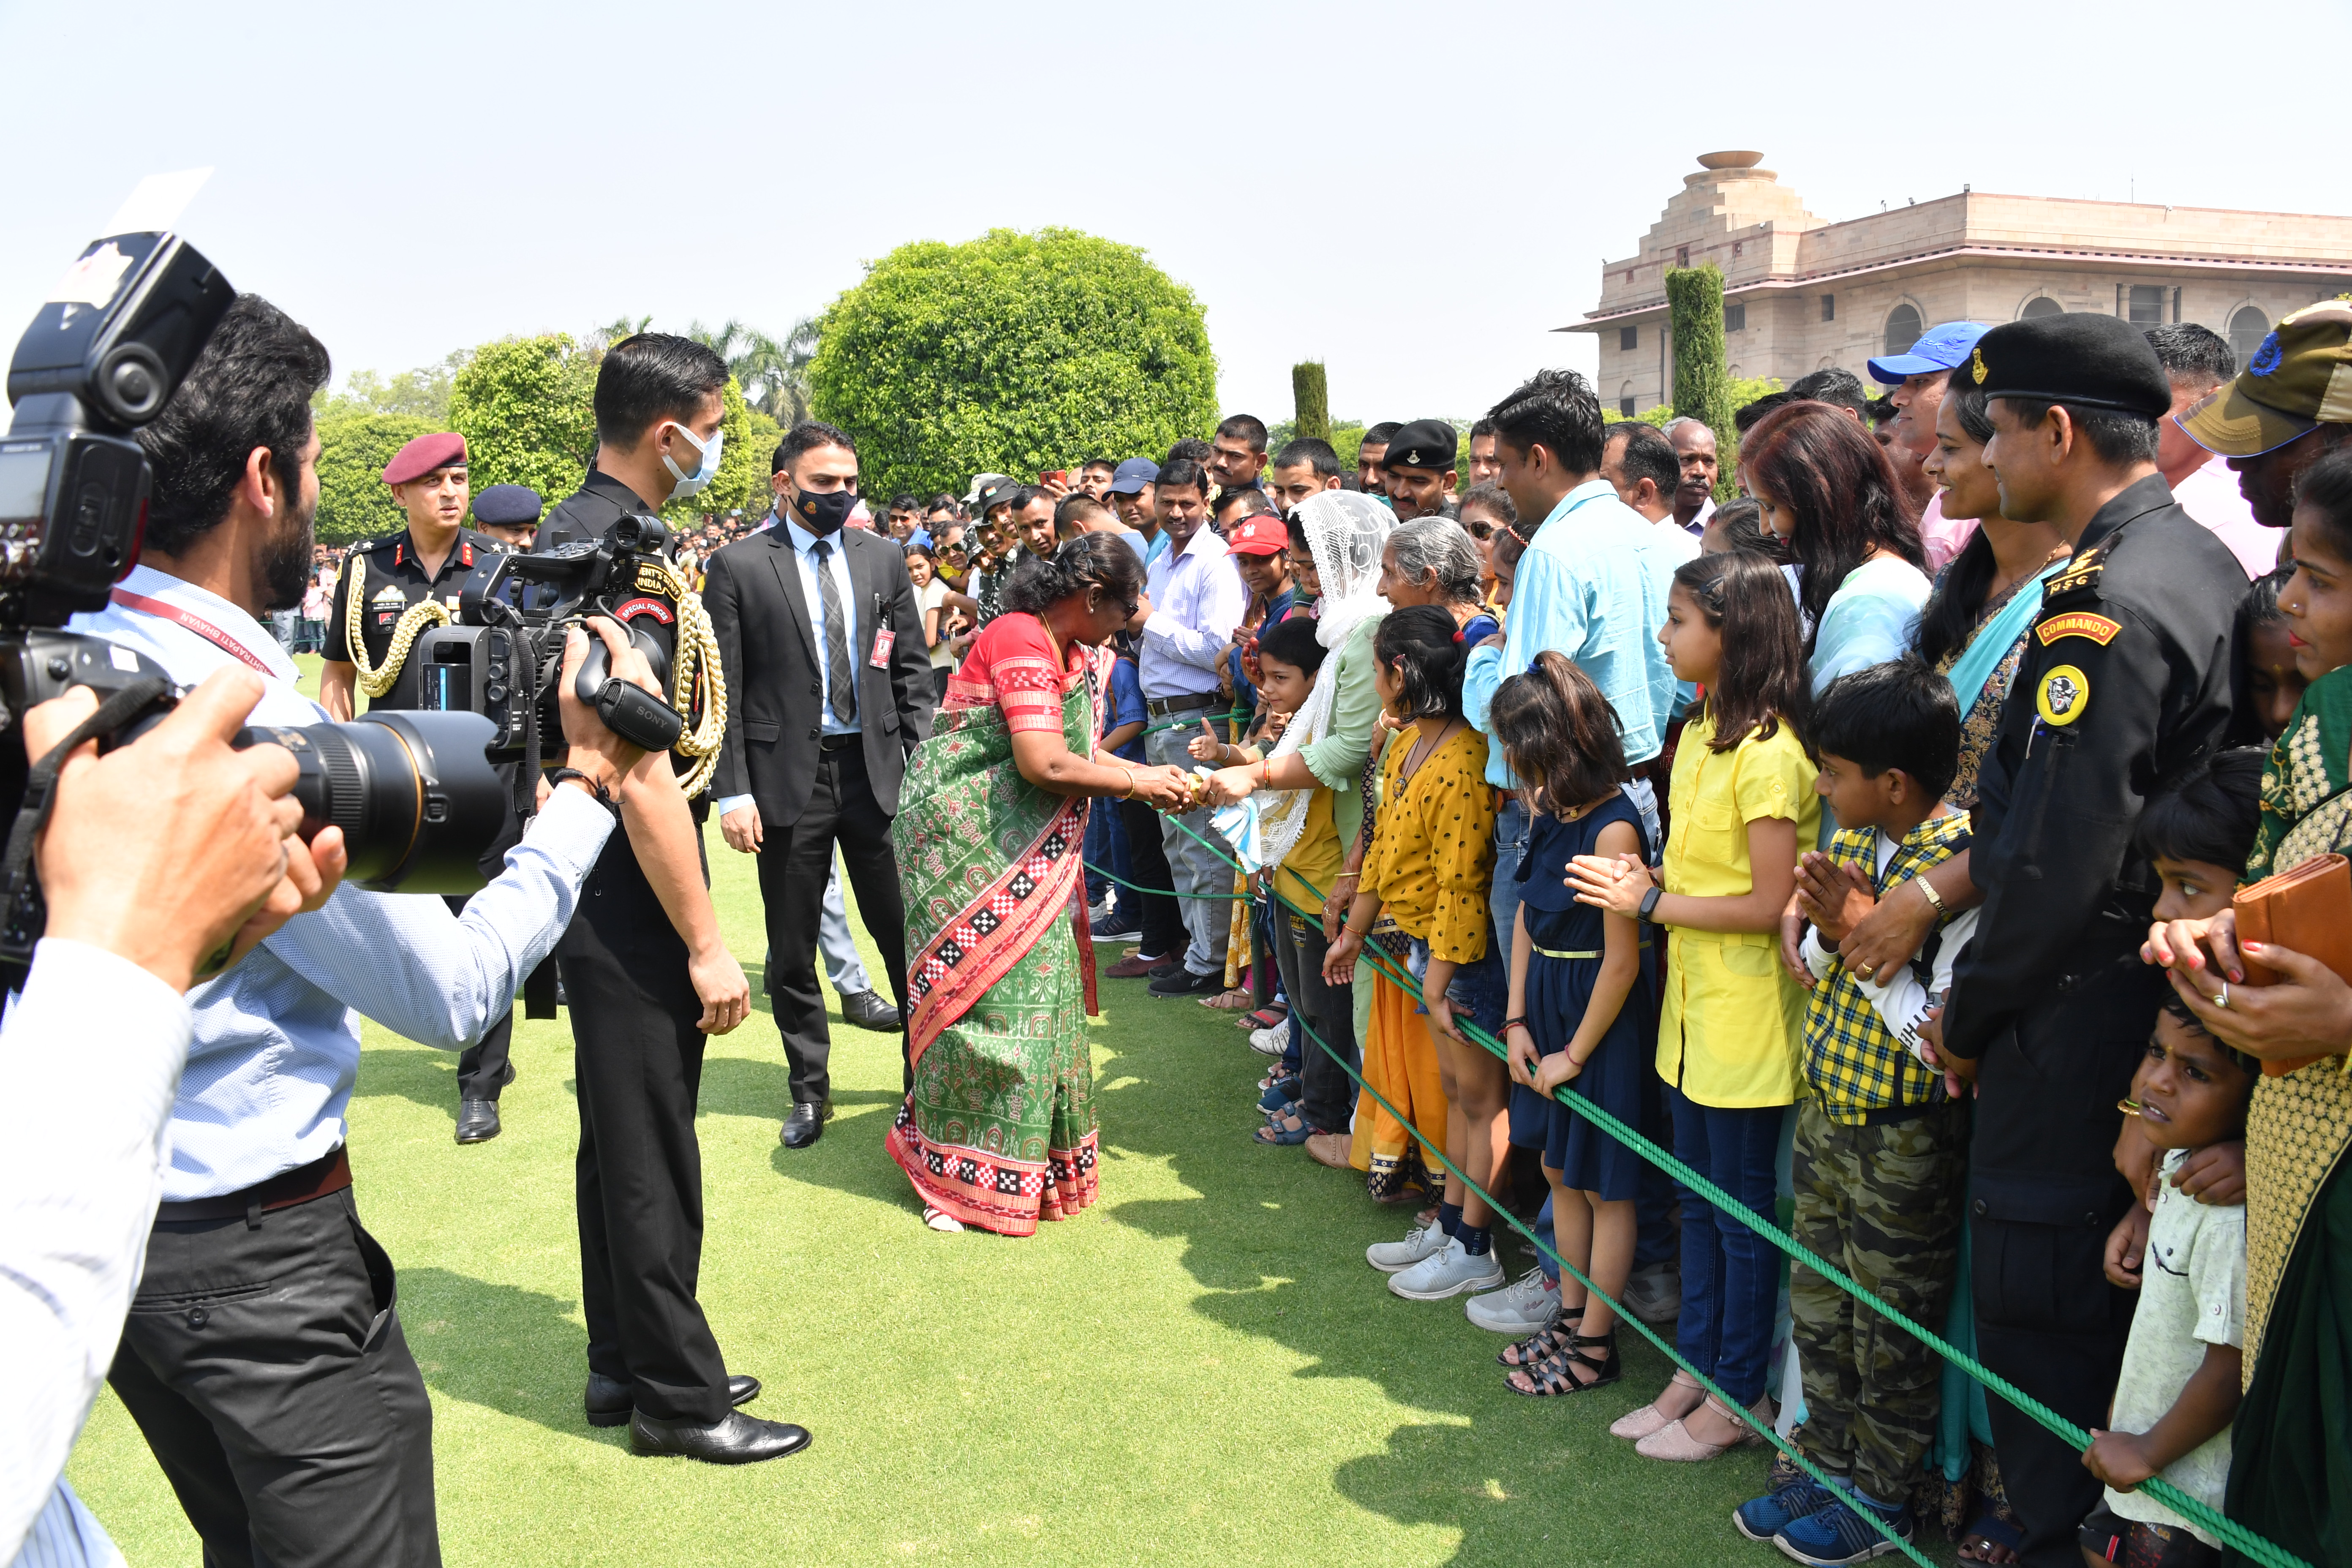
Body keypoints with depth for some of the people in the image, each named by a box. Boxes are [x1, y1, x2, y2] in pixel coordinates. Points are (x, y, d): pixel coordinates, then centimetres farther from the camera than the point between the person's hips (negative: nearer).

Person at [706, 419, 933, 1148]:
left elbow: (913, 672, 10)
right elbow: (724, 691, -4)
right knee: (792, 951, 9)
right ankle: (810, 1091, 24)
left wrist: (921, 765, 1)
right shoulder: (738, 567, -1)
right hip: (788, 777, -2)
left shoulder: (883, 559, 8)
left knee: (907, 935, 6)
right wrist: (733, 792, -9)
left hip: (878, 770, 2)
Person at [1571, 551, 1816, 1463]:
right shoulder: (1700, 731, 9)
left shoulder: (1769, 754, -19)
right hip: (1693, 1006, 9)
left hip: (1747, 1014, -9)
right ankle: (1695, 1370, 30)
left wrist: (1650, 902, -16)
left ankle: (1740, 1397, 19)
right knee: (1699, 1201, 17)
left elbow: (1769, 904, -21)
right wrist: (1641, 883, 0)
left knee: (1742, 1212, 5)